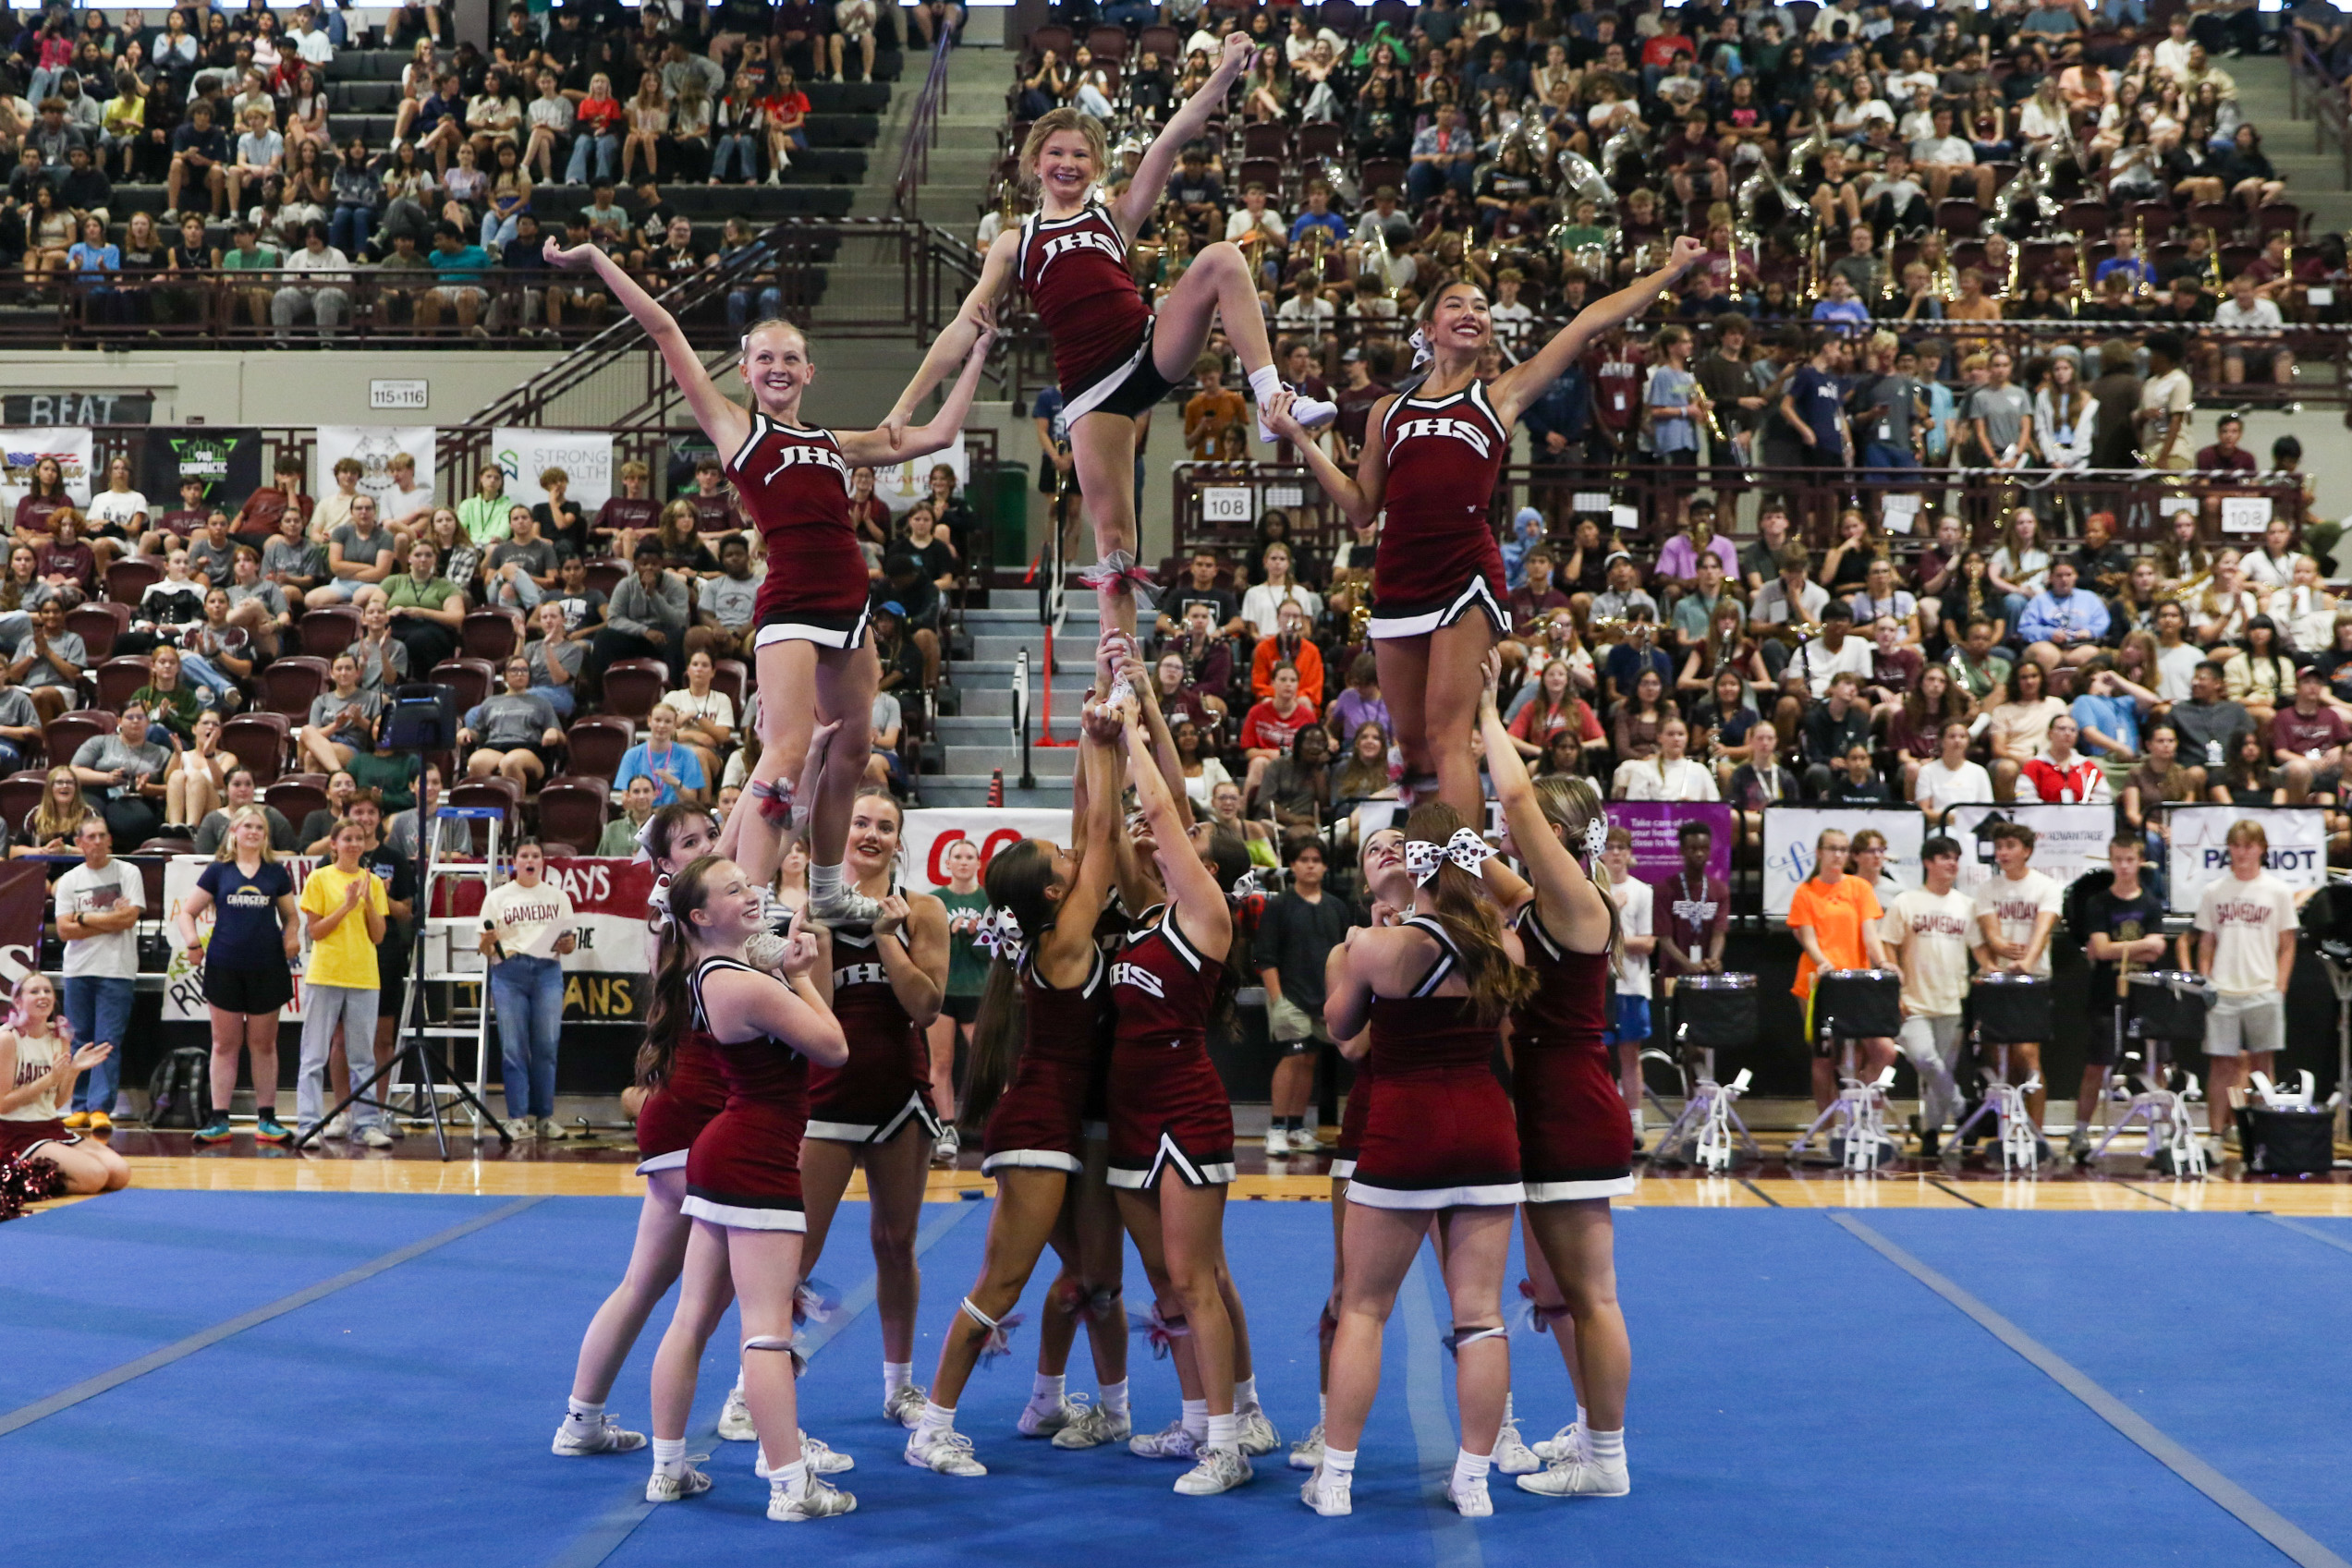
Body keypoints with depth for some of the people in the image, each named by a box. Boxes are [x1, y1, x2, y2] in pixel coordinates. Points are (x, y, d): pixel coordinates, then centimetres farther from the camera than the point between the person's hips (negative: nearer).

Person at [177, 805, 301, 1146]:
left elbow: (291, 915, 16)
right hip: (224, 967, -1)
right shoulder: (218, 871, 6)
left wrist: (291, 937, -4)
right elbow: (187, 912, 8)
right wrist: (193, 941, -10)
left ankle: (266, 1118, 11)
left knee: (264, 1044, 6)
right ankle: (219, 1120, 5)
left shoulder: (276, 873, 9)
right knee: (225, 1044, 3)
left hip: (267, 970, 1)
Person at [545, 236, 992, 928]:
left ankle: (827, 895, 30)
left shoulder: (837, 444, 19)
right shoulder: (736, 427, 7)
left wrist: (975, 357, 26)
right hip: (790, 604, -6)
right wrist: (597, 260, 5)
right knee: (787, 752, -18)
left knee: (851, 748, 14)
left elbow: (936, 435, 22)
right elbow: (664, 331, 5)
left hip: (848, 608, 6)